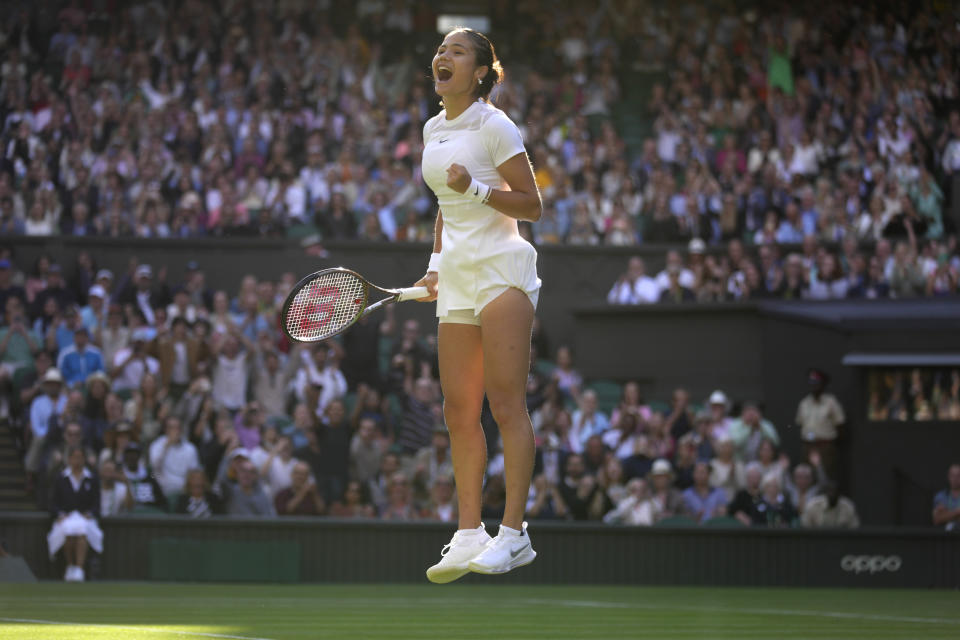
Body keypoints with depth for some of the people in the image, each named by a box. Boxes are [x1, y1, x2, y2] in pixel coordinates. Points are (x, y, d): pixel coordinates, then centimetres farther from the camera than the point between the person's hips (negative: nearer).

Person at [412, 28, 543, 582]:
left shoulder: (494, 126, -6)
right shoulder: (433, 130, 16)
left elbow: (532, 205, -6)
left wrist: (476, 188, -19)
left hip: (501, 268, -7)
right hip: (458, 279, 7)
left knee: (506, 402, -10)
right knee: (459, 410, 1)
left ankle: (514, 533, -12)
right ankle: (469, 536, 0)